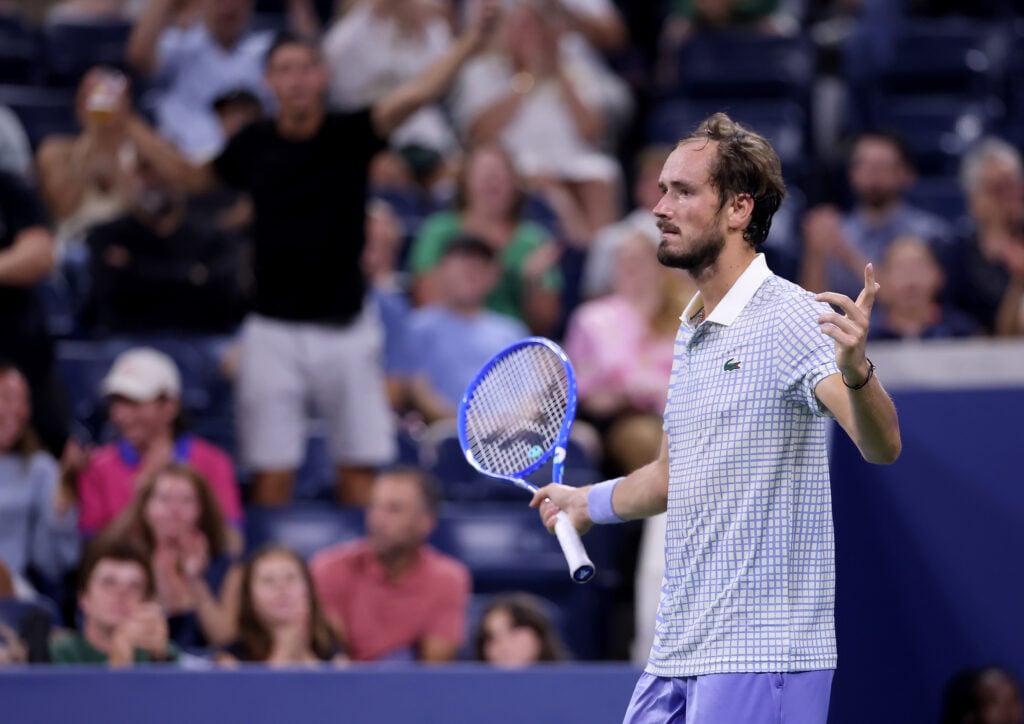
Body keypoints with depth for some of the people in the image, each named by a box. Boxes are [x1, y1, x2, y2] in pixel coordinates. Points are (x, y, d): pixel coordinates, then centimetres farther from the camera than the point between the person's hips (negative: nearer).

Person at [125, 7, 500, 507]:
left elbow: (414, 95, -18)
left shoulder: (349, 135, -3)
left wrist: (471, 41, -33)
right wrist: (127, 124, 16)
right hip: (274, 329, 1)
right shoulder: (254, 145, 3)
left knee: (359, 472, 2)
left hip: (346, 328, -1)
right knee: (272, 473, -2)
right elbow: (193, 177, 21)